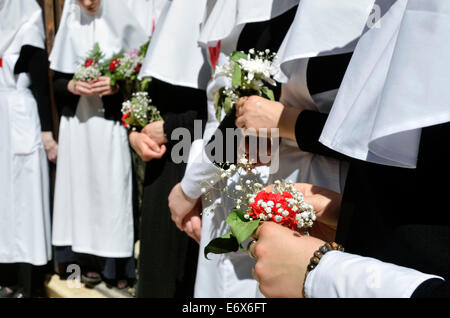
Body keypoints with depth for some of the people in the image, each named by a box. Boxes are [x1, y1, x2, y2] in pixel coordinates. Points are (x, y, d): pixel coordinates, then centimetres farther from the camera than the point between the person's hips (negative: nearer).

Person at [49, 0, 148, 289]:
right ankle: (91, 261, 14)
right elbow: (57, 82, 10)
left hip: (112, 125, -3)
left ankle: (119, 266, 7)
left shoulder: (122, 25, -2)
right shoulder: (70, 27, 8)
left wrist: (116, 86, -18)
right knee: (82, 185, 4)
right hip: (77, 124, 4)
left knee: (113, 188, -3)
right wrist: (72, 86, -10)